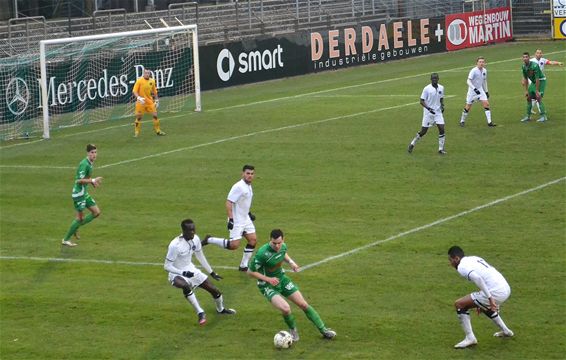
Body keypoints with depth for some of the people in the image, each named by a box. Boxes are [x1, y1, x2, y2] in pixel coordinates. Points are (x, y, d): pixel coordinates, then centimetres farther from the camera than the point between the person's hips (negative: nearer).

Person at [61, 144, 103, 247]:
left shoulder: (90, 163, 10)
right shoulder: (84, 164, -21)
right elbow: (79, 180, -26)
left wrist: (93, 182, 7)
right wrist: (93, 180, -25)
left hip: (84, 193, 10)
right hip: (79, 193, -10)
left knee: (96, 212, 9)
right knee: (80, 217, -4)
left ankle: (75, 228, 19)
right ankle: (66, 240, 8)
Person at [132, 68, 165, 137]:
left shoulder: (152, 81, 3)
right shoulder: (139, 80, -10)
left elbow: (154, 91, 16)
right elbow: (134, 91, -13)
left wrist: (156, 100, 15)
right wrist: (139, 97, -28)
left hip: (150, 101, 4)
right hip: (141, 102, -3)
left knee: (155, 115, 0)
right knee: (139, 117, 0)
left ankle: (158, 131, 13)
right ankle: (136, 132, 12)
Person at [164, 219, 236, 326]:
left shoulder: (195, 239, -8)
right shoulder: (175, 245, -29)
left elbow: (200, 257, 10)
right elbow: (167, 266, -24)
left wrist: (212, 273, 14)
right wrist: (183, 273, -34)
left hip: (191, 270, 6)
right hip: (177, 274, -6)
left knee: (214, 290, 7)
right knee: (185, 286, -41)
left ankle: (221, 309, 42)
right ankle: (200, 313, -27)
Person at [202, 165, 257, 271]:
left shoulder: (249, 186, 8)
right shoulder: (238, 187, -21)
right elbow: (229, 202, -23)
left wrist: (249, 213, 26)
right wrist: (230, 219, -27)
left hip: (246, 219, 9)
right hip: (236, 221, -9)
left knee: (253, 240, 3)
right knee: (234, 245, -12)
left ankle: (244, 265, 12)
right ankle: (210, 240, 6)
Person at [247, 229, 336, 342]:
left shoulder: (283, 246, -9)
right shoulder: (262, 253, -30)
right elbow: (250, 272, -19)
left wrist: (290, 262, -2)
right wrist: (268, 279, -24)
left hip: (281, 279, 6)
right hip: (267, 285, -6)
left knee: (303, 304, 4)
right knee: (285, 308, -26)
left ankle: (323, 330, 17)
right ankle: (293, 330, 6)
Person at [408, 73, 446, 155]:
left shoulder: (441, 88, 4)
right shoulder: (427, 89, -12)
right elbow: (422, 101, -10)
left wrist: (442, 106, 0)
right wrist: (428, 108, -24)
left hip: (438, 112, 4)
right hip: (428, 113, -4)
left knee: (442, 129, -8)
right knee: (423, 131, 0)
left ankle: (441, 149, 2)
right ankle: (412, 144, 22)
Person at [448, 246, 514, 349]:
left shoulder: (462, 266, -4)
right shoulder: (475, 259, 24)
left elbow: (477, 278, -22)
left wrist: (490, 298, -24)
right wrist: (481, 303, 37)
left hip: (496, 293, -9)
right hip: (506, 289, 9)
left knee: (459, 305, 1)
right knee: (484, 307, 39)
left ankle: (470, 338, 3)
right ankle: (505, 332, 45)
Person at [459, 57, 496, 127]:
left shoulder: (484, 71, 1)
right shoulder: (473, 71, -19)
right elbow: (468, 81, -24)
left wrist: (486, 91, 17)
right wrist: (475, 89, -33)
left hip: (480, 90, 5)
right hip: (472, 90, -5)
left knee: (486, 103, -9)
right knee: (468, 107, 2)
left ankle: (489, 122, -8)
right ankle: (462, 121, 21)